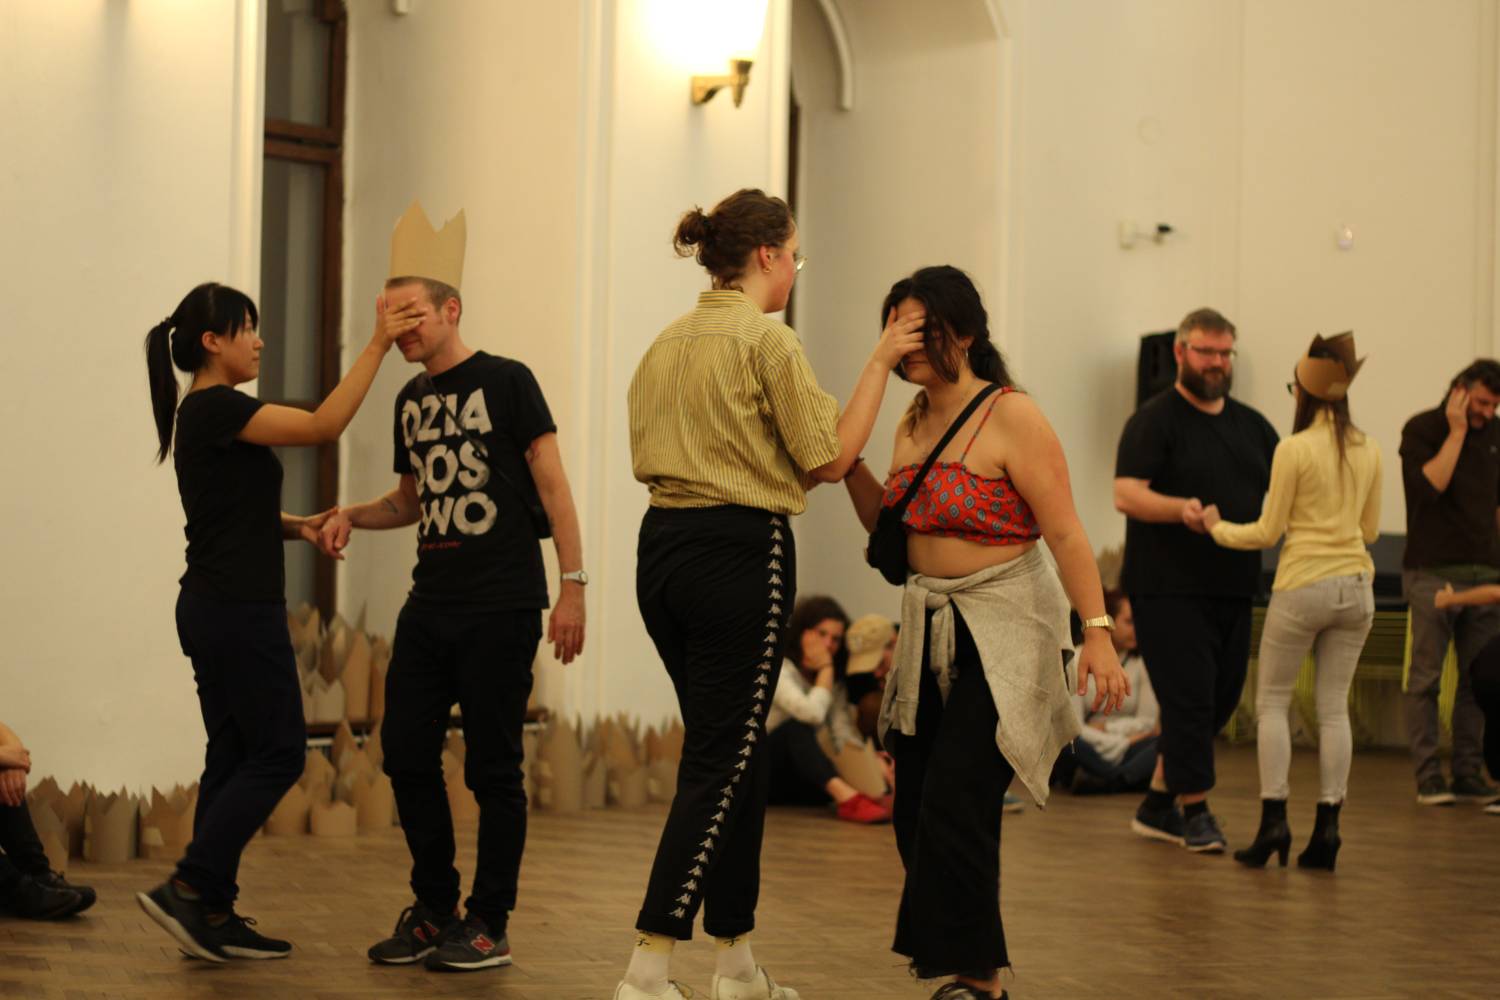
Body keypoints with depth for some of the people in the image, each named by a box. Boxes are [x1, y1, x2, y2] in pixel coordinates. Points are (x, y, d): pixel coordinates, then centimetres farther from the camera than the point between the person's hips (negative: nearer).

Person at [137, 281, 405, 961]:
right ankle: (187, 890, -7)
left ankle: (212, 914, 10)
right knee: (279, 754, -4)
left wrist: (299, 526, 4)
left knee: (235, 755, 10)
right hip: (238, 611, -10)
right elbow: (324, 425, -21)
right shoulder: (215, 408, -14)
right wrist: (377, 345, -20)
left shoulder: (204, 414, 16)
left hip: (214, 609, 10)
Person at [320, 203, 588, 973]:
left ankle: (490, 925, 8)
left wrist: (572, 584, -14)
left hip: (501, 606, -7)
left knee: (492, 766, -2)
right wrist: (353, 516, 4)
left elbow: (552, 485, -7)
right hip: (431, 602, 7)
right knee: (407, 753, 5)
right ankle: (435, 911, 19)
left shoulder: (505, 383, -5)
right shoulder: (411, 400, 14)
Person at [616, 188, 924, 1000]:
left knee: (732, 753, 15)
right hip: (740, 551, -8)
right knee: (720, 763, -5)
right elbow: (830, 459, -7)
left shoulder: (668, 342, 14)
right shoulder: (767, 339, -9)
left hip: (662, 545, 8)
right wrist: (879, 363, -1)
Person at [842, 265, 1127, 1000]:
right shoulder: (913, 422, 9)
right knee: (915, 807, 6)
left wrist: (1097, 632, -25)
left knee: (955, 802, -11)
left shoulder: (1011, 418, -13)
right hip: (931, 626, 7)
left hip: (1003, 629, -7)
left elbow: (1065, 533, -16)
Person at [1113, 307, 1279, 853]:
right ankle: (1196, 810, 0)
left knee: (1218, 700, 10)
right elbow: (1126, 495, -15)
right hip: (1168, 588, -7)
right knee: (1189, 699, -9)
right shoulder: (1154, 419, -4)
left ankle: (1157, 806, 21)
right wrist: (1180, 509, -33)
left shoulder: (1252, 425, 15)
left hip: (1232, 588, 7)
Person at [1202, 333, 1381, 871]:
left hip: (1303, 585, -5)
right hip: (1356, 584, 5)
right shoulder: (1369, 451, 5)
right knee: (1334, 706, 7)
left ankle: (1274, 820, -1)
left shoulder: (1294, 449, -10)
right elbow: (1370, 528, 14)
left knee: (1272, 701, 6)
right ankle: (1327, 826, 4)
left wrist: (1218, 528, 11)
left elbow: (1268, 532, -5)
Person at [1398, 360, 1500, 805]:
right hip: (1433, 572, -5)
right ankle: (1428, 777, -1)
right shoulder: (1422, 429, -3)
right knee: (1426, 679, -3)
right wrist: (1456, 432, -14)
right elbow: (1428, 487, -17)